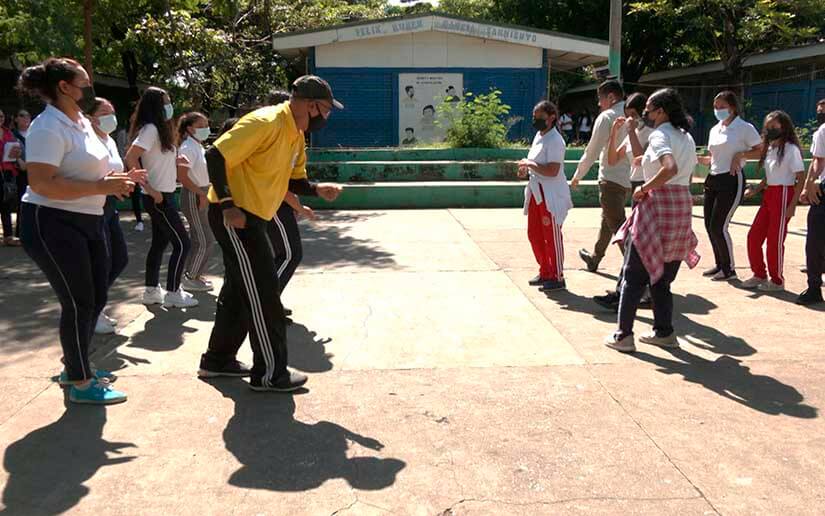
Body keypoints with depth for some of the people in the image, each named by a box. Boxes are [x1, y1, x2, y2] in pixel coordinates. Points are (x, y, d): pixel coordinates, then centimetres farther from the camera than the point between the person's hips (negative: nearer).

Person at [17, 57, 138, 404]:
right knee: (78, 302, -3)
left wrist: (112, 180, 5)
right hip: (52, 225, -10)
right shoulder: (48, 127, -18)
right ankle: (80, 383, 10)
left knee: (96, 297, 15)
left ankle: (74, 367, 31)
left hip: (87, 222, 10)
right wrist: (102, 187, -27)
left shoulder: (83, 122, 12)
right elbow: (41, 183, -28)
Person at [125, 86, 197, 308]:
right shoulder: (150, 129, -16)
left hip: (164, 196, 10)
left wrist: (176, 160, 5)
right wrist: (150, 189, -23)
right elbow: (130, 159, -25)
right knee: (182, 243, -5)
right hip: (158, 197, -10)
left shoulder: (160, 128, 13)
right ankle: (172, 293, 2)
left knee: (160, 243, 14)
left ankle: (151, 291, 21)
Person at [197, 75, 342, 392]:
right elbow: (216, 156, -24)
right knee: (262, 295, -5)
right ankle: (269, 373, 6)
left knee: (240, 290, 18)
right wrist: (227, 206, -27)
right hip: (235, 217, -10)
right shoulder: (265, 123, -20)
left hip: (253, 217, 10)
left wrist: (317, 190, -4)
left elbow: (294, 177, 17)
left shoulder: (297, 136, 9)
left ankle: (218, 359, 32)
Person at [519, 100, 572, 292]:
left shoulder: (554, 140, -16)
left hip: (551, 195, -10)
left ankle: (558, 278, 8)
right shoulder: (539, 136, 13)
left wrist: (530, 164, -20)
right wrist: (526, 167, 5)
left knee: (552, 236, -3)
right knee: (534, 234, 15)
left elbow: (552, 171, -25)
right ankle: (545, 273, 28)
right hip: (537, 193, 10)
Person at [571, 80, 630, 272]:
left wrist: (577, 176, 0)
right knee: (607, 220, 24)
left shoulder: (607, 117, -11)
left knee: (618, 227, -8)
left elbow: (592, 151, -10)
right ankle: (594, 258, 42)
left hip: (611, 179, -8)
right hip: (627, 179, 8)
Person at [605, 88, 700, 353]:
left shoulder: (660, 135, -12)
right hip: (683, 204, 8)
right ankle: (664, 332, 21)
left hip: (658, 204, -8)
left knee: (634, 275, 0)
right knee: (661, 276, 17)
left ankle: (623, 336, 2)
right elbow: (687, 174, 17)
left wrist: (644, 189, -18)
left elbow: (670, 168, -29)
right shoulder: (686, 137, 15)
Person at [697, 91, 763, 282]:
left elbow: (762, 151, -7)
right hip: (713, 180, 7)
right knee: (709, 225, 6)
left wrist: (740, 154, -19)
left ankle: (729, 269, 6)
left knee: (718, 226, -9)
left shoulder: (745, 128, -7)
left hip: (732, 180, -7)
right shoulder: (714, 130, 14)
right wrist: (698, 159, 2)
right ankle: (720, 264, 21)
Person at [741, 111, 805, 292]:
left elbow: (801, 179, -12)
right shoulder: (769, 148, 12)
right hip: (768, 196, 8)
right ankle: (759, 275, 20)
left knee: (775, 240, -2)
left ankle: (777, 281, 13)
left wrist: (792, 204, -17)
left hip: (783, 195, -8)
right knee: (753, 236, 7)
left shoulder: (791, 149, -10)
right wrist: (756, 189, 3)